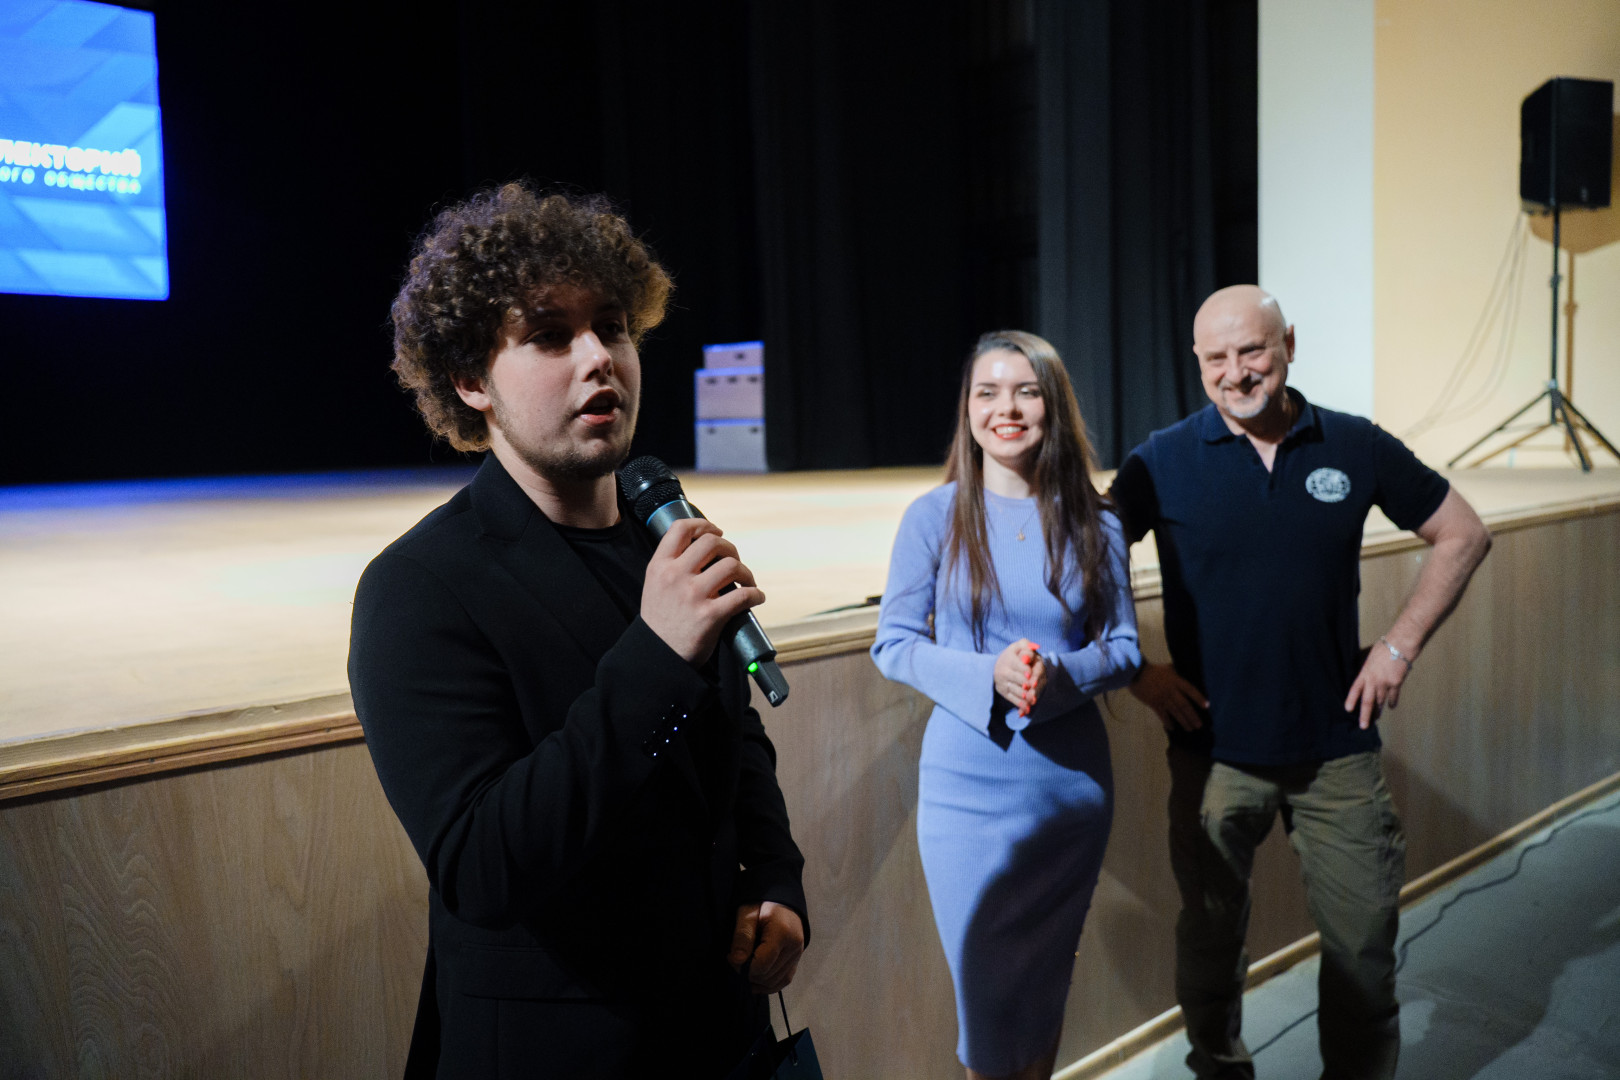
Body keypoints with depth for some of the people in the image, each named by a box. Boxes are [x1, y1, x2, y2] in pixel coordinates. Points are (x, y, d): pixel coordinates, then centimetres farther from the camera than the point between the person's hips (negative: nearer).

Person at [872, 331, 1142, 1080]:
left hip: (1072, 778, 2)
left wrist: (1055, 674, -19)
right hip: (969, 783, -2)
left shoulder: (1093, 524, 0)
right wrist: (987, 675, -21)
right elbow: (893, 643, -5)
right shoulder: (934, 517, -5)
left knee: (1046, 980, 19)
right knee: (985, 989, 6)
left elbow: (1124, 649, 2)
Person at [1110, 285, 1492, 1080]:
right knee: (1211, 934, 15)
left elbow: (1461, 534, 9)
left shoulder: (1356, 446, -1)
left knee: (1364, 942, 11)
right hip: (1215, 751, -1)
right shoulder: (1164, 461, -6)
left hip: (1338, 745, 1)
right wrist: (1135, 670, -8)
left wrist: (1401, 645, 0)